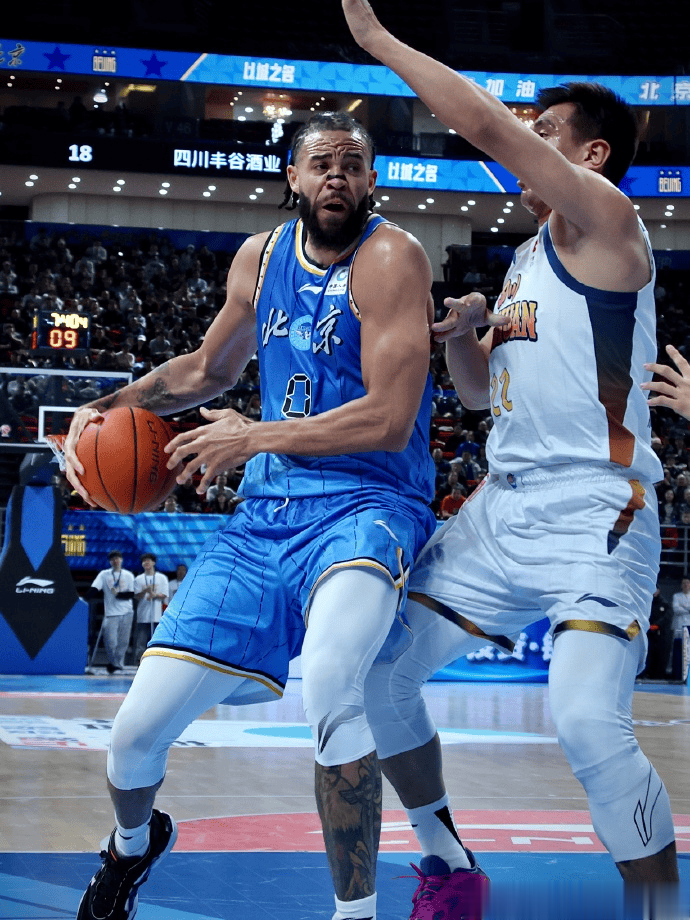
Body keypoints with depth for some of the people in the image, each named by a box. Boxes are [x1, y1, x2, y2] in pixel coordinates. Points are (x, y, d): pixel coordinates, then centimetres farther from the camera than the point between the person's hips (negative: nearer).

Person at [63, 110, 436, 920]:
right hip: (266, 515, 6)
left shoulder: (390, 258, -11)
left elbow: (389, 420, -20)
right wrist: (111, 407, 14)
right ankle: (134, 844, 40)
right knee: (137, 732, 2)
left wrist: (253, 439, -11)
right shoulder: (260, 258, 10)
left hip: (366, 503, -6)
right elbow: (207, 369, 28)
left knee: (329, 679, -39)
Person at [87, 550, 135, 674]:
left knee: (123, 641, 1)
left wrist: (118, 594, -12)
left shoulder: (128, 575, 9)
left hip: (126, 613, 1)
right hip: (111, 613, -1)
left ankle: (117, 665, 13)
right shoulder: (104, 574, 8)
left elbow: (132, 594, 2)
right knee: (110, 641, -10)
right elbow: (94, 589, -3)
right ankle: (115, 664, 7)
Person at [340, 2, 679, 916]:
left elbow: (487, 123, -17)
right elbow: (480, 392, 28)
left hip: (593, 510, -9)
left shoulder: (607, 222, -6)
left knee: (589, 725, -26)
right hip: (502, 505, 9)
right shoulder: (529, 256, 21)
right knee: (378, 675, 5)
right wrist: (465, 333, 6)